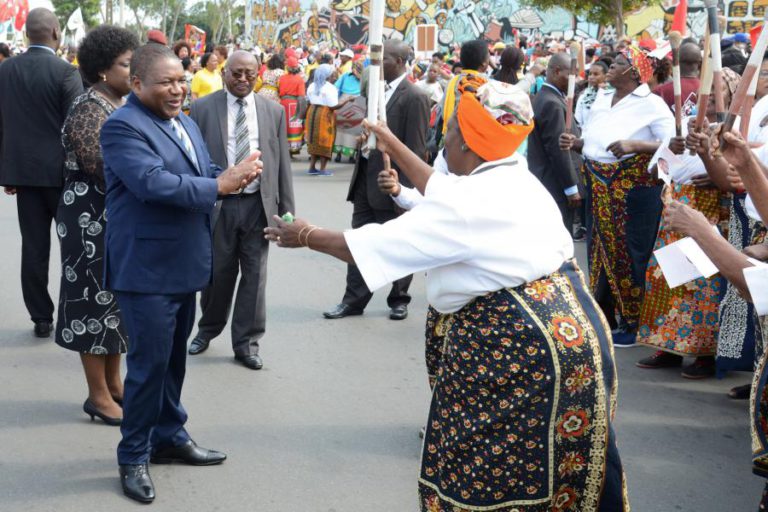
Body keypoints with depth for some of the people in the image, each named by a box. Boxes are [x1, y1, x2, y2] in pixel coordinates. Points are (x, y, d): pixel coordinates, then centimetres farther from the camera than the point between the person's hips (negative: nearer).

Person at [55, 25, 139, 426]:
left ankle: (114, 382, 24)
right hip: (94, 219, -9)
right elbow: (102, 166, -23)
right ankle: (98, 395, 8)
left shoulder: (122, 104, 10)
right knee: (96, 298, -1)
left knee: (116, 296, 14)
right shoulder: (89, 108, -17)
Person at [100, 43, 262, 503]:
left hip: (183, 263, 9)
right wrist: (221, 185, -24)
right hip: (147, 268, -9)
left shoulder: (185, 123, 13)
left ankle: (170, 437, 34)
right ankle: (133, 457, 13)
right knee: (149, 362, -2)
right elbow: (154, 183, -28)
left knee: (173, 358, 19)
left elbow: (202, 175, 9)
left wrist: (233, 175, -13)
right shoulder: (123, 126, -16)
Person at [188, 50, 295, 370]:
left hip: (258, 204, 1)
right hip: (218, 204, -1)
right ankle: (208, 329, 33)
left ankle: (246, 342, 15)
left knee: (254, 275, 5)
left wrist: (286, 210, 3)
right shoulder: (203, 108, -1)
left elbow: (282, 163, 6)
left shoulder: (273, 111, 5)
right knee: (217, 272, 11)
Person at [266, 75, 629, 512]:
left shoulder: (470, 203, -19)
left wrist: (308, 237, 5)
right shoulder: (513, 179, 10)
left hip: (530, 346, -10)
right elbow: (439, 189, 29)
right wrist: (391, 142, 35)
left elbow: (370, 246, -11)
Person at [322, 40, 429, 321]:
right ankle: (354, 300, 17)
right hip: (366, 179, 7)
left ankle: (398, 300, 22)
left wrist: (404, 190, -17)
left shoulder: (414, 98, -13)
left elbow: (415, 148, -16)